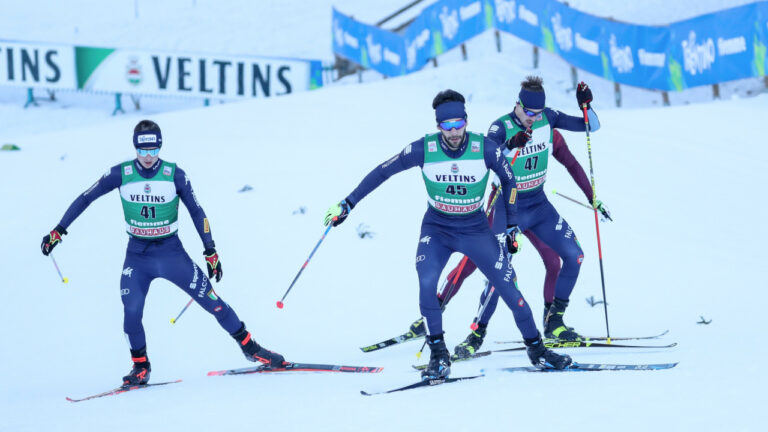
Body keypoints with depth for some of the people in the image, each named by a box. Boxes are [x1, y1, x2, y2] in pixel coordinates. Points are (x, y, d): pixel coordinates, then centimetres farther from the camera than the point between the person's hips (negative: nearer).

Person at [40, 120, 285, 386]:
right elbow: (85, 199, 1)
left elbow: (196, 212, 1)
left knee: (211, 301, -4)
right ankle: (140, 367, 3)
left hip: (171, 252, 0)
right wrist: (58, 231, 0)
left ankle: (249, 347, 12)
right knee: (131, 311, -18)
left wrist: (211, 251, -1)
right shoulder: (121, 174, -8)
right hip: (137, 256, 0)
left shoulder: (175, 174, -9)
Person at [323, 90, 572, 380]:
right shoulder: (424, 149, -16)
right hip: (437, 229, 0)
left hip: (476, 230, 0)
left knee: (509, 288, -4)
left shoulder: (485, 148, -16)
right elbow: (383, 172, -5)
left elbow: (509, 180, 2)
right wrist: (348, 204, -4)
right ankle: (438, 356, -12)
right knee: (426, 283, -24)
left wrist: (511, 226, 3)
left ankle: (536, 349, 16)